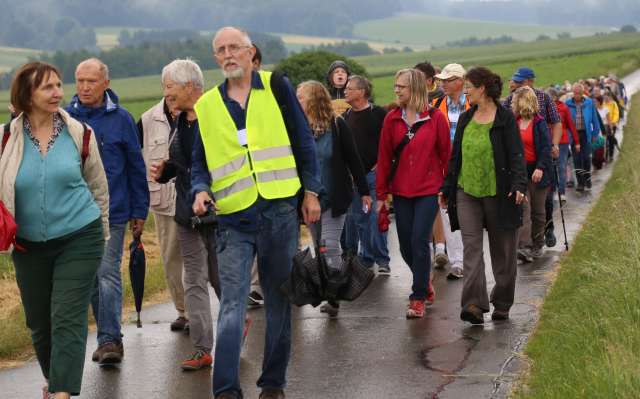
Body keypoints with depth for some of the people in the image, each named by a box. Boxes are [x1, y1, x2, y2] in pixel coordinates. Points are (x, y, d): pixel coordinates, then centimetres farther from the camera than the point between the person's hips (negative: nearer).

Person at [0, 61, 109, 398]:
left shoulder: (79, 134, -3)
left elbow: (98, 186, 10)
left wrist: (100, 229, 16)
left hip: (79, 240, -2)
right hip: (30, 245, 2)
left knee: (68, 319, -11)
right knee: (38, 322, 15)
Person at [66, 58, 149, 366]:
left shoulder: (121, 119, -1)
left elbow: (136, 167, 3)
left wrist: (139, 212, 2)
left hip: (112, 213, -3)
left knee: (108, 274, -10)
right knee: (90, 278, 10)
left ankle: (109, 339, -7)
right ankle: (108, 337, 21)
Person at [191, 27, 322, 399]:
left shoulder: (276, 86, 3)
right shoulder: (207, 105, 8)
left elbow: (303, 141, 5)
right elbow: (201, 160, 14)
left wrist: (311, 191, 1)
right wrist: (201, 190, -6)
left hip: (280, 212, 0)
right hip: (234, 218, 1)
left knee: (279, 301, 8)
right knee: (232, 305, -7)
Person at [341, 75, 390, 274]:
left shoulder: (379, 114, -4)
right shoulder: (346, 116, 12)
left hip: (374, 173, -5)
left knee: (376, 216, -8)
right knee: (358, 218, 6)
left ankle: (382, 260, -1)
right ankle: (366, 258, 14)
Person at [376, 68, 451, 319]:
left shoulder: (435, 118, -4)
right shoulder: (392, 119, 4)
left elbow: (446, 154, 0)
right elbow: (384, 157, 6)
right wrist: (381, 194, 5)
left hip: (428, 190, -4)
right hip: (401, 192, 4)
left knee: (419, 241, -9)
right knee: (405, 246, 7)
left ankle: (418, 298, 1)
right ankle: (424, 280, 33)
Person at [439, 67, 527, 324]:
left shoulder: (505, 118, -5)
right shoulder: (465, 119, 12)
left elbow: (516, 154, -10)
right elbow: (455, 156, 17)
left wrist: (519, 185, -23)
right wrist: (446, 188, 17)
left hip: (498, 193, -4)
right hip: (467, 192, 4)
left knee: (502, 251, 7)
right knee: (471, 248, -8)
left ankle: (502, 304, 20)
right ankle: (474, 304, -15)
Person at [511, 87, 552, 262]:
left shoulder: (539, 123, -7)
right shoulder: (513, 122, 8)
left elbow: (546, 147, -12)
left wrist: (540, 168, -23)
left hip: (536, 172, -3)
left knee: (538, 211, 8)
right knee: (523, 208, -10)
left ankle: (537, 245, 22)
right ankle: (524, 247, -17)